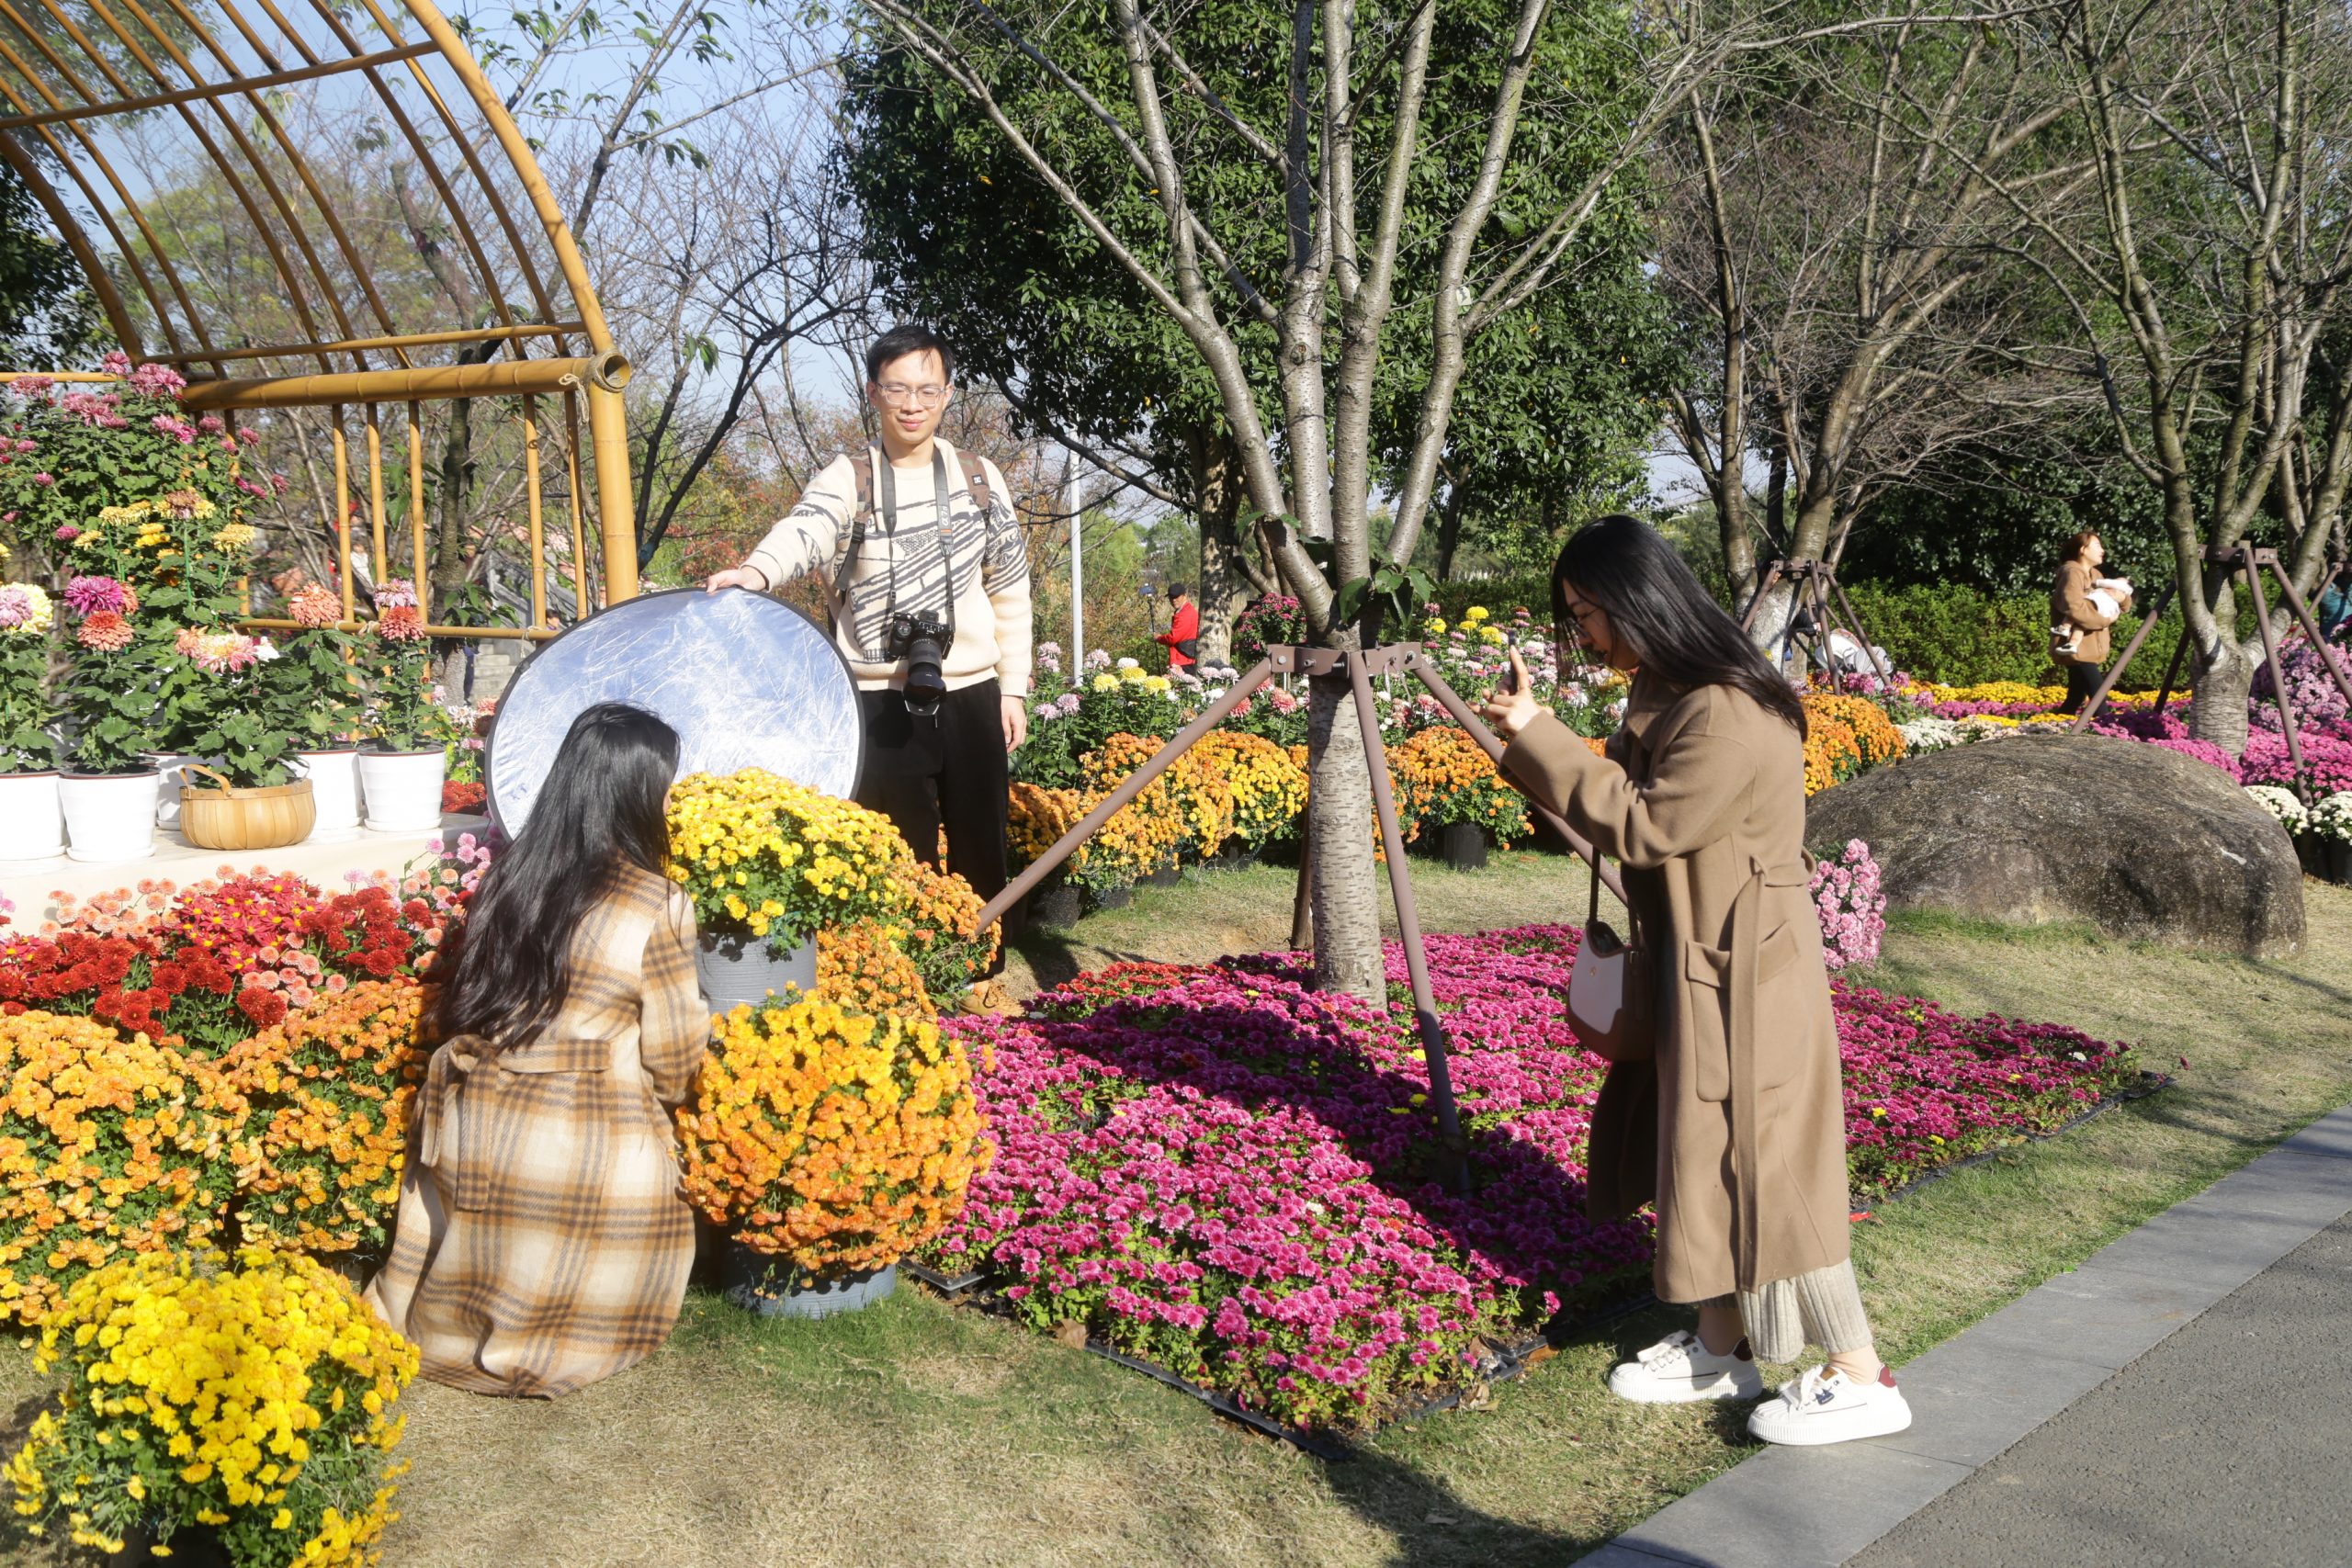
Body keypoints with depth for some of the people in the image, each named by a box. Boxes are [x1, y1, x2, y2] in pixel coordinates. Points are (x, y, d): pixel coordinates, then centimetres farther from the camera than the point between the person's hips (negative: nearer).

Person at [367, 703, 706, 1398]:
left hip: (472, 1133, 5)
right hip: (586, 1153, -5)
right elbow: (673, 1062, -6)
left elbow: (454, 1008, 11)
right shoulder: (658, 908, -13)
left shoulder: (508, 878, 3)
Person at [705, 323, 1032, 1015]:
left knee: (979, 843, 10)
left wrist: (1013, 688, 7)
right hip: (883, 700, -2)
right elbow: (807, 527, -25)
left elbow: (1010, 591, 11)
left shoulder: (979, 478, 7)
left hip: (970, 696, 2)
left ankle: (983, 973, 27)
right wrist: (759, 569, -46)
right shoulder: (849, 479, -2)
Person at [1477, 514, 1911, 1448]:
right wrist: (1538, 733, -2)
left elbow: (1641, 825, -22)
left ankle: (1862, 1379, 9)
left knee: (1759, 1163, -3)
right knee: (1694, 1149, 17)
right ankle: (1722, 1347, 30)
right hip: (1691, 958, 10)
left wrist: (1537, 738, -18)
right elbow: (1635, 793, 9)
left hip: (1744, 969, -10)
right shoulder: (1667, 692, 6)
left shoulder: (1729, 719, -26)